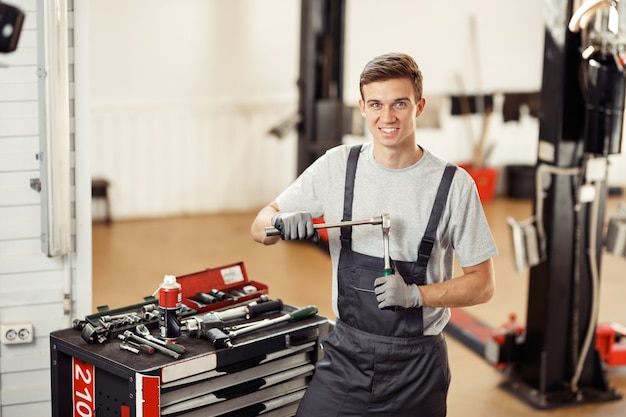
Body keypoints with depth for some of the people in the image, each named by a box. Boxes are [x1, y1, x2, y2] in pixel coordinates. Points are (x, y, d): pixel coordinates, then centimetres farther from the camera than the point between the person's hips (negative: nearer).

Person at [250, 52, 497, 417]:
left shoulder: (454, 185, -9)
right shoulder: (337, 165, -1)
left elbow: (482, 284, -3)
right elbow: (259, 227, 5)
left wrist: (414, 294, -19)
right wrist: (280, 223, -18)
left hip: (415, 363, -2)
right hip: (345, 355, 2)